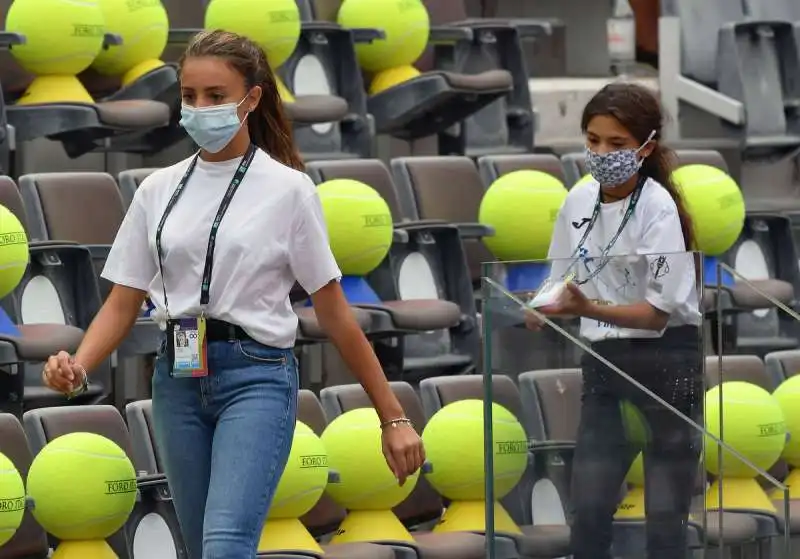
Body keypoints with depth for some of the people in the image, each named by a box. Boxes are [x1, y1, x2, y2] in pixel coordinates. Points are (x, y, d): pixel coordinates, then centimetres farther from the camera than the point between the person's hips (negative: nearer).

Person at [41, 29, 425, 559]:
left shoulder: (287, 188, -3)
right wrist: (78, 367, -14)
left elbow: (334, 311, -1)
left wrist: (392, 416, -2)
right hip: (178, 378, 5)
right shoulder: (158, 189, 8)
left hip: (256, 377, -5)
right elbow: (123, 302, 7)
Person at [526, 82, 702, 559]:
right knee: (588, 514, 2)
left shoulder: (657, 208, -15)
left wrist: (589, 309, -32)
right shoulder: (579, 201, 3)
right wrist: (542, 309, -10)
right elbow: (565, 279, 12)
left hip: (666, 366, -6)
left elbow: (659, 311, -18)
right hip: (603, 363, 6)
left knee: (665, 520, -1)